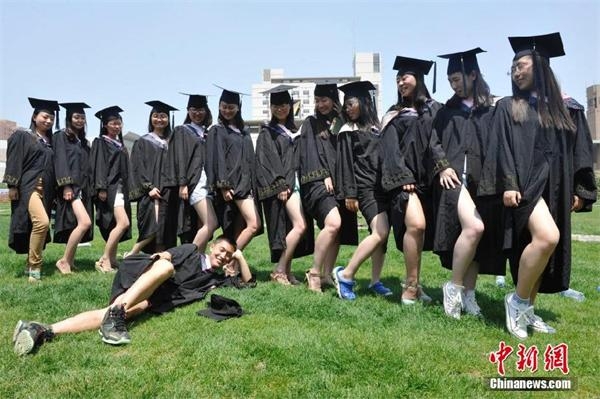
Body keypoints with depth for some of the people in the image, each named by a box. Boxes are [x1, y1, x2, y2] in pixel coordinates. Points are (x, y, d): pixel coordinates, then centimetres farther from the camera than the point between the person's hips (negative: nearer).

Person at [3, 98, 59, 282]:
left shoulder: (50, 141, 19)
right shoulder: (22, 136, 2)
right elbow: (14, 161, -4)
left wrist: (54, 190, 14)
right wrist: (13, 185, -12)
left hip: (46, 189, 7)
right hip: (28, 186, -7)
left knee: (39, 225, 7)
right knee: (41, 222, -24)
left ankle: (31, 264, 19)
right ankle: (34, 266, -13)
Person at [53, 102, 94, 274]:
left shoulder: (83, 141, 21)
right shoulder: (61, 136, 1)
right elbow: (60, 162, -9)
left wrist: (91, 189, 14)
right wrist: (65, 186, -20)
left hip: (84, 187, 7)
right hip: (70, 186, -7)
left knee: (76, 225, 3)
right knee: (85, 222, -21)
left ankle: (70, 261, 9)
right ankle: (64, 260, -10)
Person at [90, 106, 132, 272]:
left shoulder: (120, 145, 20)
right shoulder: (100, 142, -1)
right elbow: (98, 167, -10)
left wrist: (127, 190, 18)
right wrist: (101, 188, -20)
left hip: (120, 188, 8)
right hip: (109, 188, -8)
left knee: (116, 225, 6)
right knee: (123, 222, -18)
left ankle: (112, 259, 11)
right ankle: (104, 260, -13)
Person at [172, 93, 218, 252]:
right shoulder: (181, 131, 7)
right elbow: (179, 158, -3)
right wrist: (182, 184, -13)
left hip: (208, 182, 6)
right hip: (194, 183, -5)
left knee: (202, 227, 2)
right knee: (211, 224, -18)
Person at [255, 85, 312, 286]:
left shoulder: (294, 132, 19)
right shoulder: (267, 132, 1)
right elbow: (266, 162, -8)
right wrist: (279, 185, -18)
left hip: (295, 183, 7)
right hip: (280, 185, -7)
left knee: (293, 228, 4)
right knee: (300, 226, -16)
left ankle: (286, 270, 12)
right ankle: (279, 270, -8)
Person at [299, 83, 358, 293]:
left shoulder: (343, 123, 17)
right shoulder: (311, 124, 8)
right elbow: (310, 153, -2)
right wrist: (323, 176, -15)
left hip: (341, 182, 5)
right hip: (319, 181, -4)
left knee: (337, 229, 0)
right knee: (333, 223, -23)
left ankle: (326, 275, 10)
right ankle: (314, 273, -13)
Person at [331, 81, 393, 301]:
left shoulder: (376, 128, 16)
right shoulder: (348, 131, 1)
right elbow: (345, 163, -4)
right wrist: (349, 194, -11)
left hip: (383, 185, 6)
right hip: (365, 187, -6)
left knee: (381, 234, 3)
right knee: (380, 232, -19)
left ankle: (375, 281, 12)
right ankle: (345, 274, -12)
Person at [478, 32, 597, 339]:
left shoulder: (562, 110, 17)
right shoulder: (508, 107, 7)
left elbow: (577, 151, 15)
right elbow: (502, 147, -4)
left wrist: (578, 190, 6)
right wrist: (507, 184, -16)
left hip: (556, 187, 5)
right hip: (526, 182, -5)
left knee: (543, 245, 4)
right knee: (546, 237, -26)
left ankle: (526, 310, 16)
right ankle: (517, 300, -10)